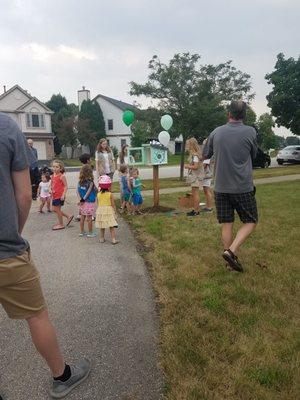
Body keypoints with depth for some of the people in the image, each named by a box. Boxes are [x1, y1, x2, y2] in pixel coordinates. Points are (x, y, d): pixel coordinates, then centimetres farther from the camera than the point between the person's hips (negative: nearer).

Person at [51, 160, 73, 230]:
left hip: (60, 196, -8)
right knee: (54, 209, 13)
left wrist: (63, 195, -21)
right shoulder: (53, 176, 9)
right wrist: (51, 191, 10)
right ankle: (69, 217, 26)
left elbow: (66, 186, -14)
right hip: (55, 196, 8)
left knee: (57, 209, 0)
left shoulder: (61, 176, -13)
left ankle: (61, 224, 16)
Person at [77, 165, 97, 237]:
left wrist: (80, 199, -8)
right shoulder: (90, 182, -15)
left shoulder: (80, 182, 0)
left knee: (82, 217, 15)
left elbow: (77, 191, -5)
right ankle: (90, 233, 14)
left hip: (82, 202, 5)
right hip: (89, 202, -5)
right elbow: (88, 192, -17)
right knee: (89, 218, 5)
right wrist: (84, 199, -9)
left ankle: (82, 231, 25)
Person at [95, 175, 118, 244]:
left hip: (100, 211, 4)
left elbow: (98, 203, 5)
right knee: (112, 227, 3)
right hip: (109, 211, -3)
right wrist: (115, 211, 4)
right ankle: (113, 239, 2)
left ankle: (102, 238, 23)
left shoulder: (98, 194, -2)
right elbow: (113, 204, -8)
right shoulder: (110, 194, -11)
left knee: (102, 227, 15)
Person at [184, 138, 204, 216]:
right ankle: (196, 209, 21)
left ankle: (196, 211, 0)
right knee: (194, 193, 14)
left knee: (195, 193, -6)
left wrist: (187, 166, -12)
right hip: (193, 176, 10)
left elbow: (195, 166, -23)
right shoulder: (193, 154, 13)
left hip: (196, 177, -10)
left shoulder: (195, 155, -17)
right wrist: (188, 165, 10)